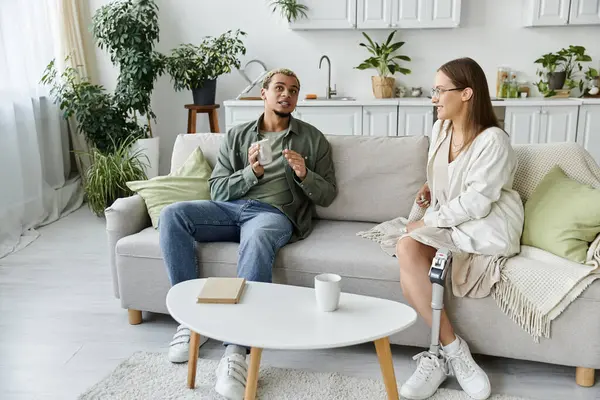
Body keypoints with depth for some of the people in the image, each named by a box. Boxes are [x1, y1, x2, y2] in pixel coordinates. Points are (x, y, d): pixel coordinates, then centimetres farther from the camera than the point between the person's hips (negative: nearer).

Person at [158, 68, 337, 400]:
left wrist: (304, 175, -8)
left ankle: (236, 350, -43)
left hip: (274, 213, -3)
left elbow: (327, 195, 13)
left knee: (258, 240, -41)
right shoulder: (237, 135, 20)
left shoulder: (312, 139, 16)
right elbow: (217, 190, 11)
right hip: (230, 207, 4)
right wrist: (252, 172, -7)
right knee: (172, 215, -25)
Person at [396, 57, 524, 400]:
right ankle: (453, 351, -21)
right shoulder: (440, 128, 10)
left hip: (485, 229, -7)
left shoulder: (493, 140, -14)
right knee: (407, 249, -27)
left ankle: (442, 355, -17)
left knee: (409, 246, -30)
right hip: (447, 223, 7)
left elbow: (477, 203, -19)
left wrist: (428, 222, -15)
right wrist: (430, 188, 8)